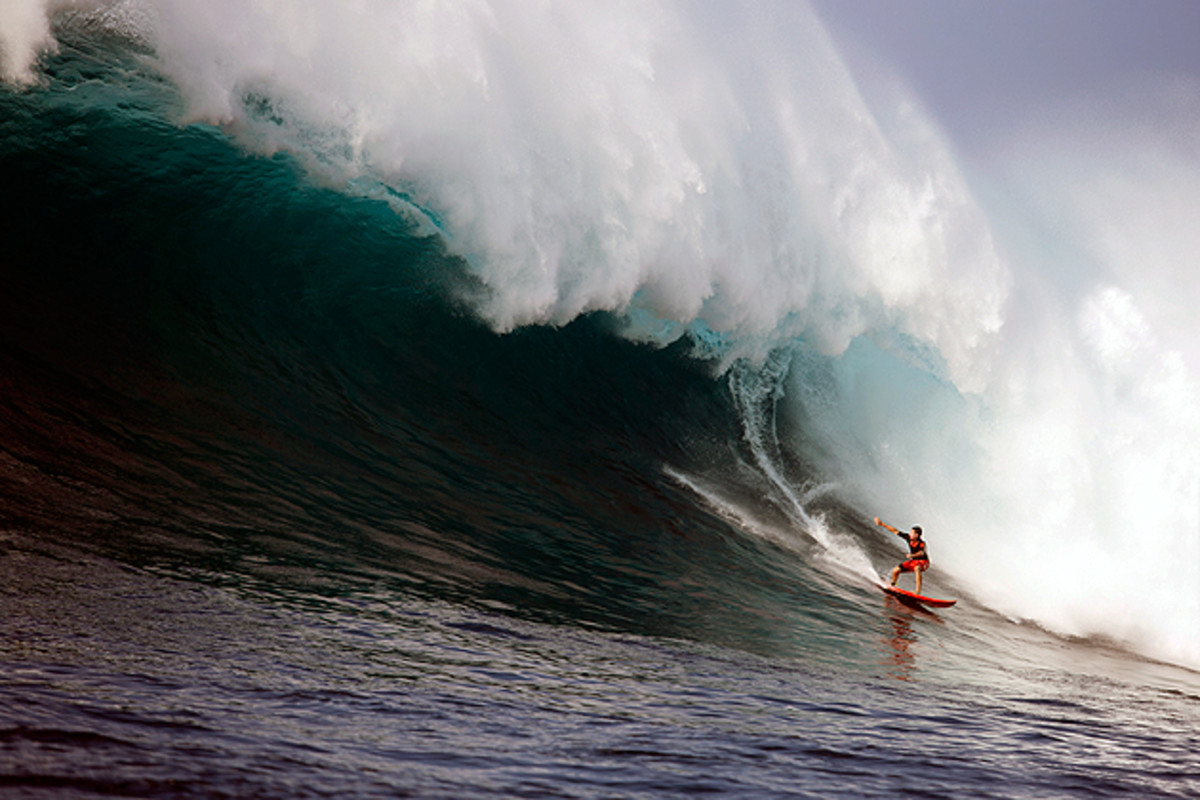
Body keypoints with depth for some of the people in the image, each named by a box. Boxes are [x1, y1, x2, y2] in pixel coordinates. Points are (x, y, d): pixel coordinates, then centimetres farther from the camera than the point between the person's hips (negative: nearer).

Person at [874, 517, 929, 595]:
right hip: (912, 560, 6)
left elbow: (921, 552, -49)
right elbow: (895, 531, -9)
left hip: (922, 561, -6)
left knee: (917, 569, -41)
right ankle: (892, 584, 31)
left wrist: (913, 555, -70)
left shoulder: (921, 543, -29)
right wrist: (882, 524, -10)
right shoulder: (908, 537, -13)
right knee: (895, 571, -3)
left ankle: (918, 591, -42)